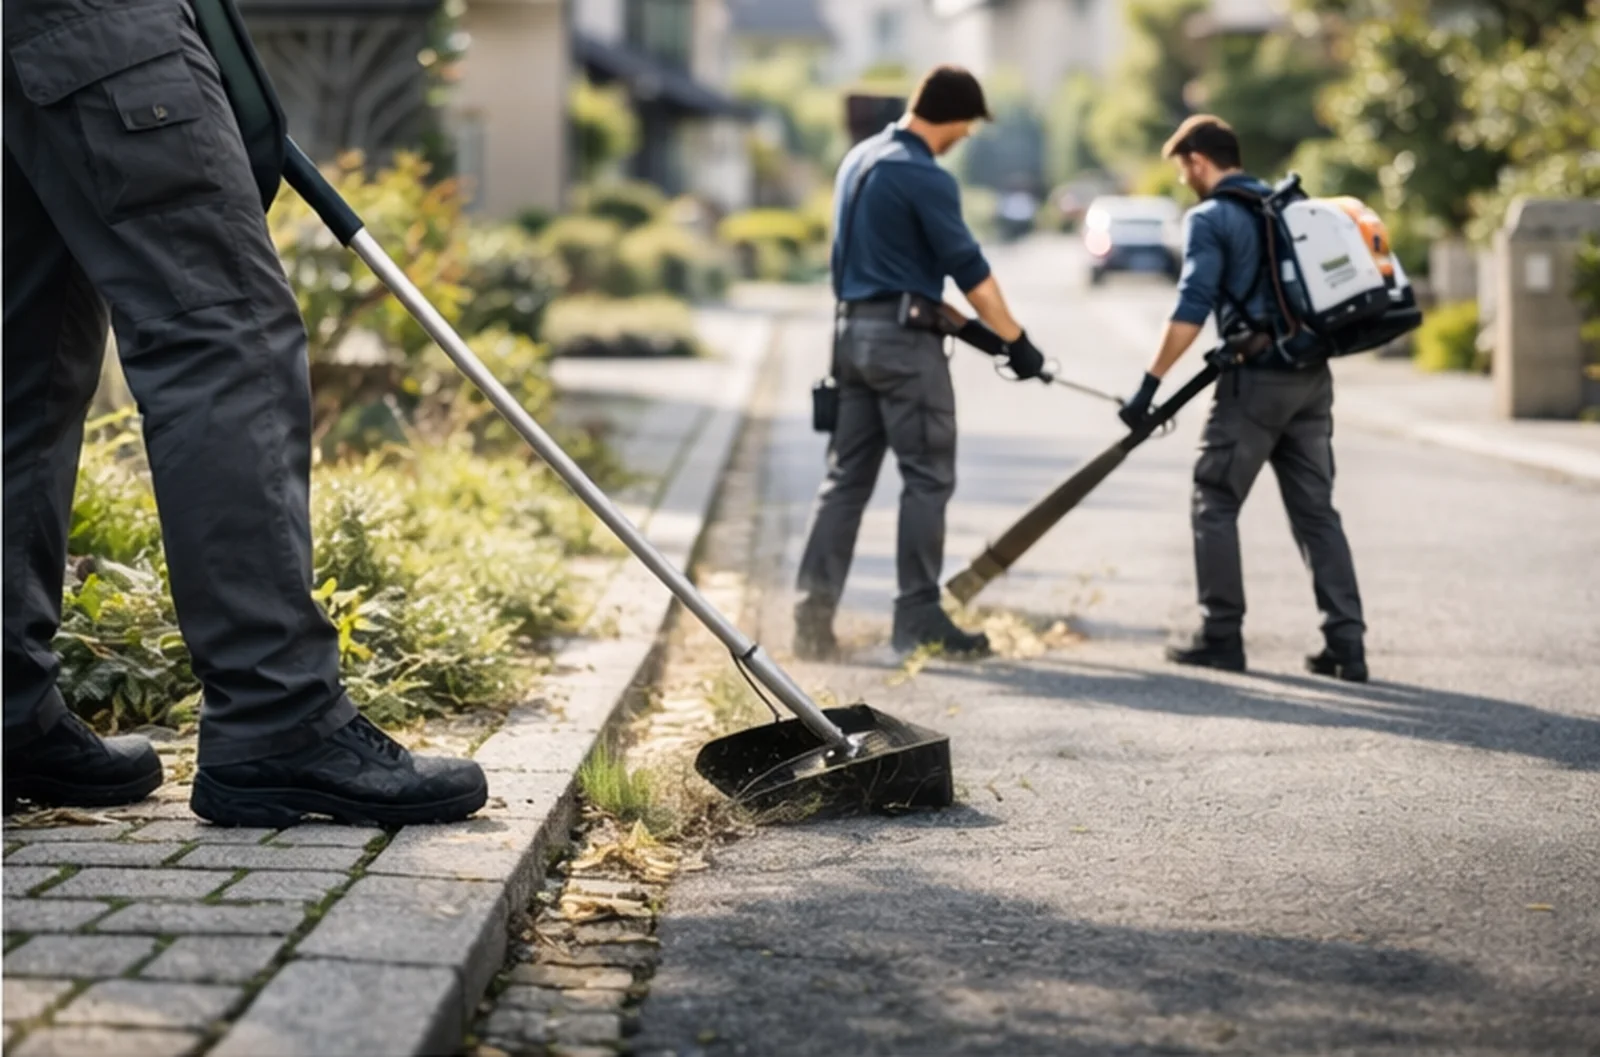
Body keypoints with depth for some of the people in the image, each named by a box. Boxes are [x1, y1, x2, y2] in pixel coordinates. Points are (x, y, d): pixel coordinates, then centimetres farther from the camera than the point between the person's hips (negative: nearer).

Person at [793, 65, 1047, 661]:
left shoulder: (858, 159, 13)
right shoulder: (925, 178, -14)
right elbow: (970, 270, -13)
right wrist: (1016, 342, -5)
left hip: (852, 331, 8)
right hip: (904, 340, -8)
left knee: (847, 476, 9)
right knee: (927, 478, 1)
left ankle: (813, 616, 5)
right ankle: (918, 619, 4)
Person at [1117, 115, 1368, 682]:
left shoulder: (1210, 219, -5)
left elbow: (1191, 310, -15)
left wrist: (1150, 384, -15)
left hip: (1256, 380, -7)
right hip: (1312, 378, 7)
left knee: (1215, 504, 4)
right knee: (1316, 511, 9)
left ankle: (1222, 636, 5)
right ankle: (1346, 643, 5)